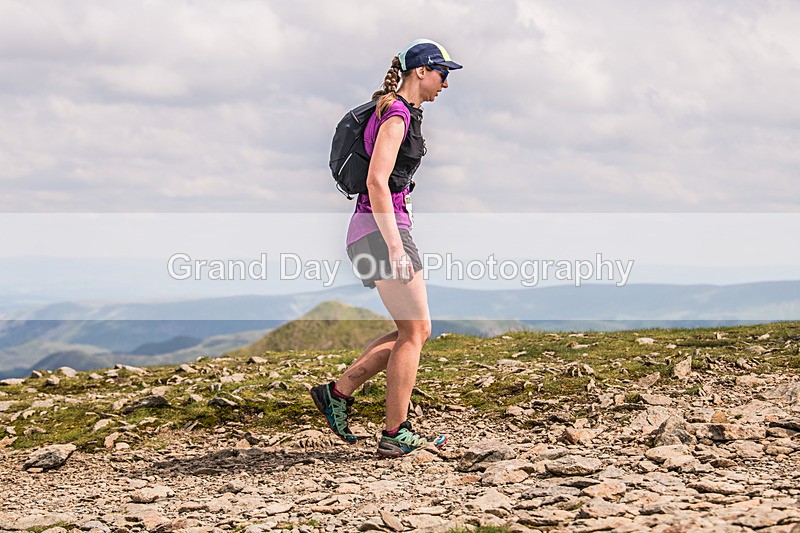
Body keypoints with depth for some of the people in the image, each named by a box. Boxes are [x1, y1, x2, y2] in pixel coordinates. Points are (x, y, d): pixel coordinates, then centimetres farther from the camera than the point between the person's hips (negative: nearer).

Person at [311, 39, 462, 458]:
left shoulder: (403, 113, 19)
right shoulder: (397, 115, -12)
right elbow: (376, 181, -22)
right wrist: (395, 249, -25)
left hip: (383, 229, 10)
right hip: (381, 229, -10)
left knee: (417, 330, 11)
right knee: (413, 333, -5)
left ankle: (338, 392, 12)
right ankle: (395, 435, 1)